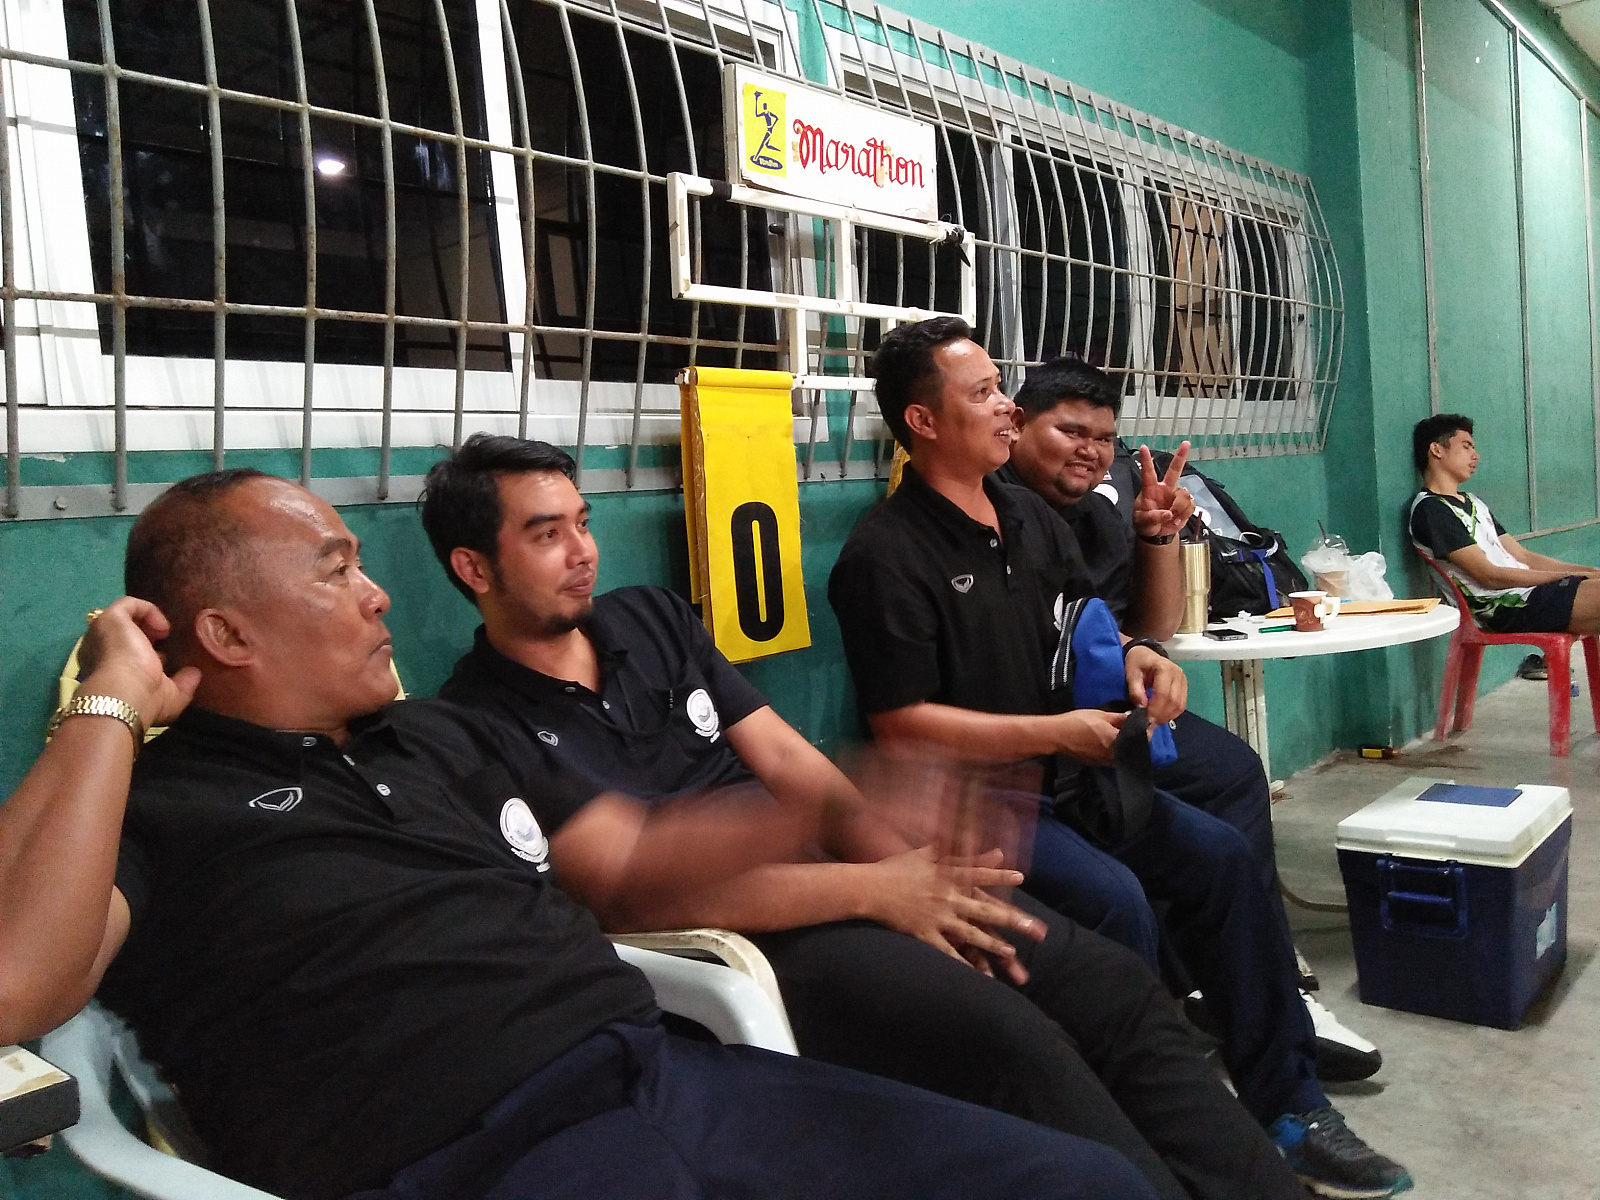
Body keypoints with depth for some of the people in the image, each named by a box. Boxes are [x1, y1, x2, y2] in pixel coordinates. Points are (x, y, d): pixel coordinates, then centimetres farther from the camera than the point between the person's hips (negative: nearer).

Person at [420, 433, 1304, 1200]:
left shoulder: (653, 617, 12)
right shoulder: (482, 729, -8)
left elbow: (790, 763, 8)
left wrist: (915, 873, -8)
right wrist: (877, 893, -20)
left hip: (834, 872, 7)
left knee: (1119, 992, -4)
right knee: (1016, 1044, -25)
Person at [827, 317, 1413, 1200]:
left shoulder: (1029, 517, 13)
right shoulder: (887, 554, -14)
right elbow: (901, 725, -19)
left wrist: (1134, 656, -2)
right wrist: (1056, 734, -19)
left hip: (1063, 774, 8)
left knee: (1217, 852, -4)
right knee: (1108, 895, -28)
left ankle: (1284, 1103, 8)